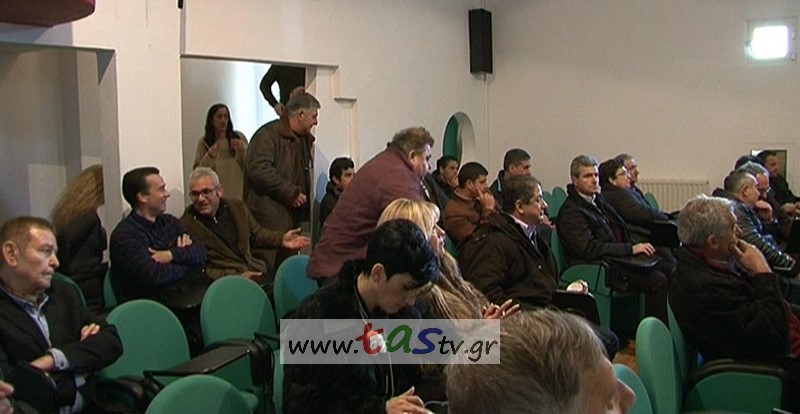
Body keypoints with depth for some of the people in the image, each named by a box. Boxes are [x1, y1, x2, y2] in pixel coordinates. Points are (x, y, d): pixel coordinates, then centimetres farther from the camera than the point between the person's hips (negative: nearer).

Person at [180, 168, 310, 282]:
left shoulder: (236, 206, 13)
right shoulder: (186, 225, -2)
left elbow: (256, 233, 28)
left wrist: (281, 239, 8)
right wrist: (236, 277, -18)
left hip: (256, 272, 7)